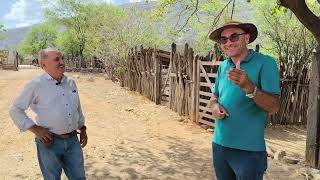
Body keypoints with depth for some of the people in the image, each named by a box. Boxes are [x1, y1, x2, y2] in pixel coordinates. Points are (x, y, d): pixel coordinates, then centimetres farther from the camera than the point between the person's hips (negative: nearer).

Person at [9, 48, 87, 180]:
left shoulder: (70, 83, 6)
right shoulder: (36, 85, -10)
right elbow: (15, 110, -5)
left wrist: (83, 129, 14)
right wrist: (35, 129, -12)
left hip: (72, 140, 5)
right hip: (50, 142, -4)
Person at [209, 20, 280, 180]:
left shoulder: (265, 63, -10)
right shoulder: (223, 66, 7)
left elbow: (274, 107, -16)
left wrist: (249, 87, -32)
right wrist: (215, 106, -8)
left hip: (248, 150, -5)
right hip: (219, 145, 5)